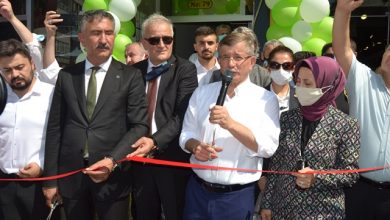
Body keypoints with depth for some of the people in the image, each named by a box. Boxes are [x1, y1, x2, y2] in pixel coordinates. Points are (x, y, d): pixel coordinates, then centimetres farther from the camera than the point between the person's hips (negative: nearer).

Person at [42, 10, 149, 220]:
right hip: (70, 175, 2)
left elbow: (139, 125, -6)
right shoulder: (66, 76, 5)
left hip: (112, 176, -2)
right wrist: (50, 179, 4)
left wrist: (112, 161, -19)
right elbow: (55, 127, 5)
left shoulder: (130, 76, -1)